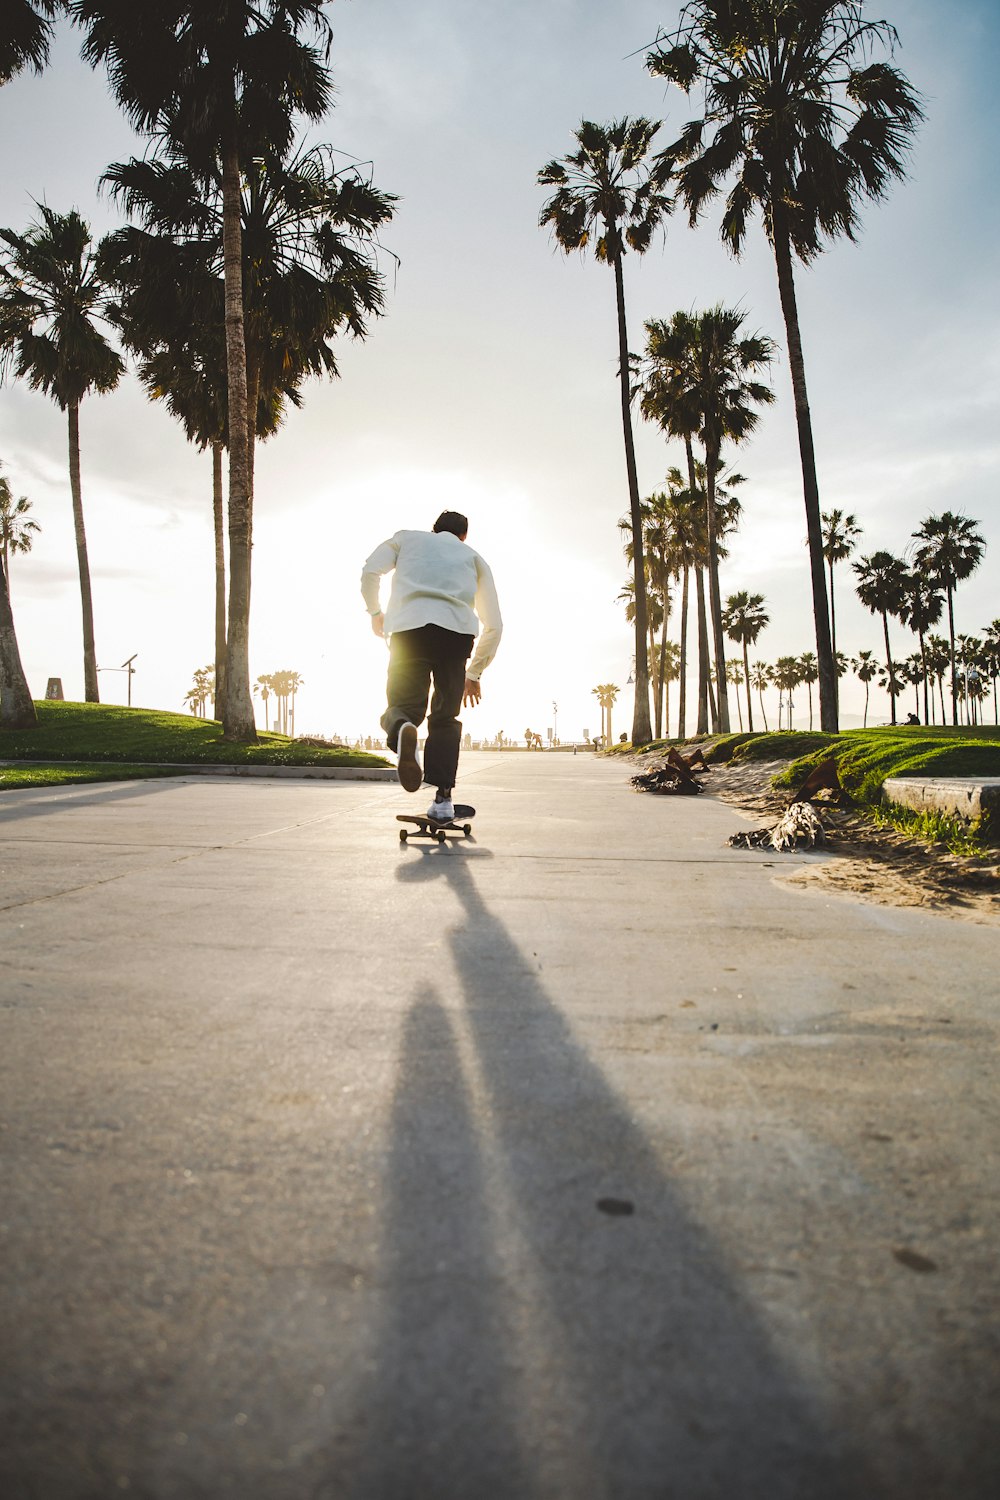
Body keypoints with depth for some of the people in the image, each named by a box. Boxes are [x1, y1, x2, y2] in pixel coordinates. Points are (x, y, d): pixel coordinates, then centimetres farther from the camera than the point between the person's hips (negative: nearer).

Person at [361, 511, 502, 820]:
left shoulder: (407, 538, 30)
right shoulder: (474, 557, 31)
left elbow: (370, 571, 10)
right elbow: (494, 625, 25)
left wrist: (375, 612, 27)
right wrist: (474, 673, 33)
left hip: (409, 627, -1)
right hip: (458, 630, 1)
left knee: (402, 707, 6)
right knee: (445, 717, 13)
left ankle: (402, 730, -31)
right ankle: (443, 798, 1)